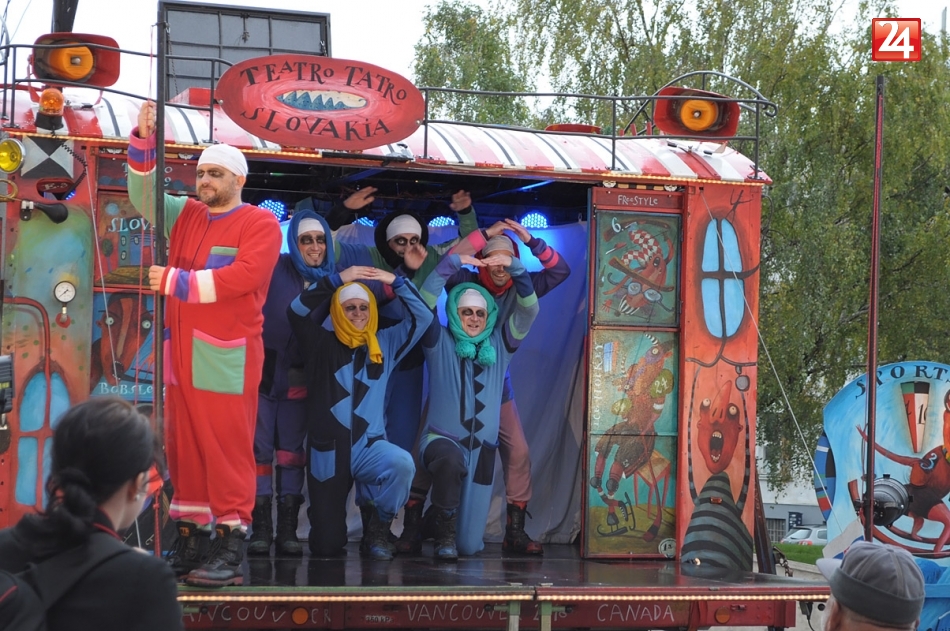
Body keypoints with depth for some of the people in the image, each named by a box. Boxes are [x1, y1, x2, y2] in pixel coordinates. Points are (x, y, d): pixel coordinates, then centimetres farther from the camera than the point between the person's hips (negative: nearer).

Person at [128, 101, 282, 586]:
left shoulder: (259, 223, -3)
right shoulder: (187, 215, 17)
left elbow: (240, 277, -16)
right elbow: (144, 198, 10)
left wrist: (174, 282, -13)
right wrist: (144, 141, -4)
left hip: (226, 355, -7)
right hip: (182, 350, 7)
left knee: (228, 447, -7)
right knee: (184, 446, 8)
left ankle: (230, 550, -6)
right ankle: (190, 542, 14)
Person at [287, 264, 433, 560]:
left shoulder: (386, 344, 11)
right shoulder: (323, 345, 4)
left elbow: (422, 316, 6)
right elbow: (296, 312, -10)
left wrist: (397, 282, -6)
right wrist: (337, 280, -15)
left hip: (369, 447, 1)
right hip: (328, 452, -1)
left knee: (402, 463, -36)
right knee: (325, 547, -4)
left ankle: (376, 527, -7)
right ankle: (330, 528, 37)